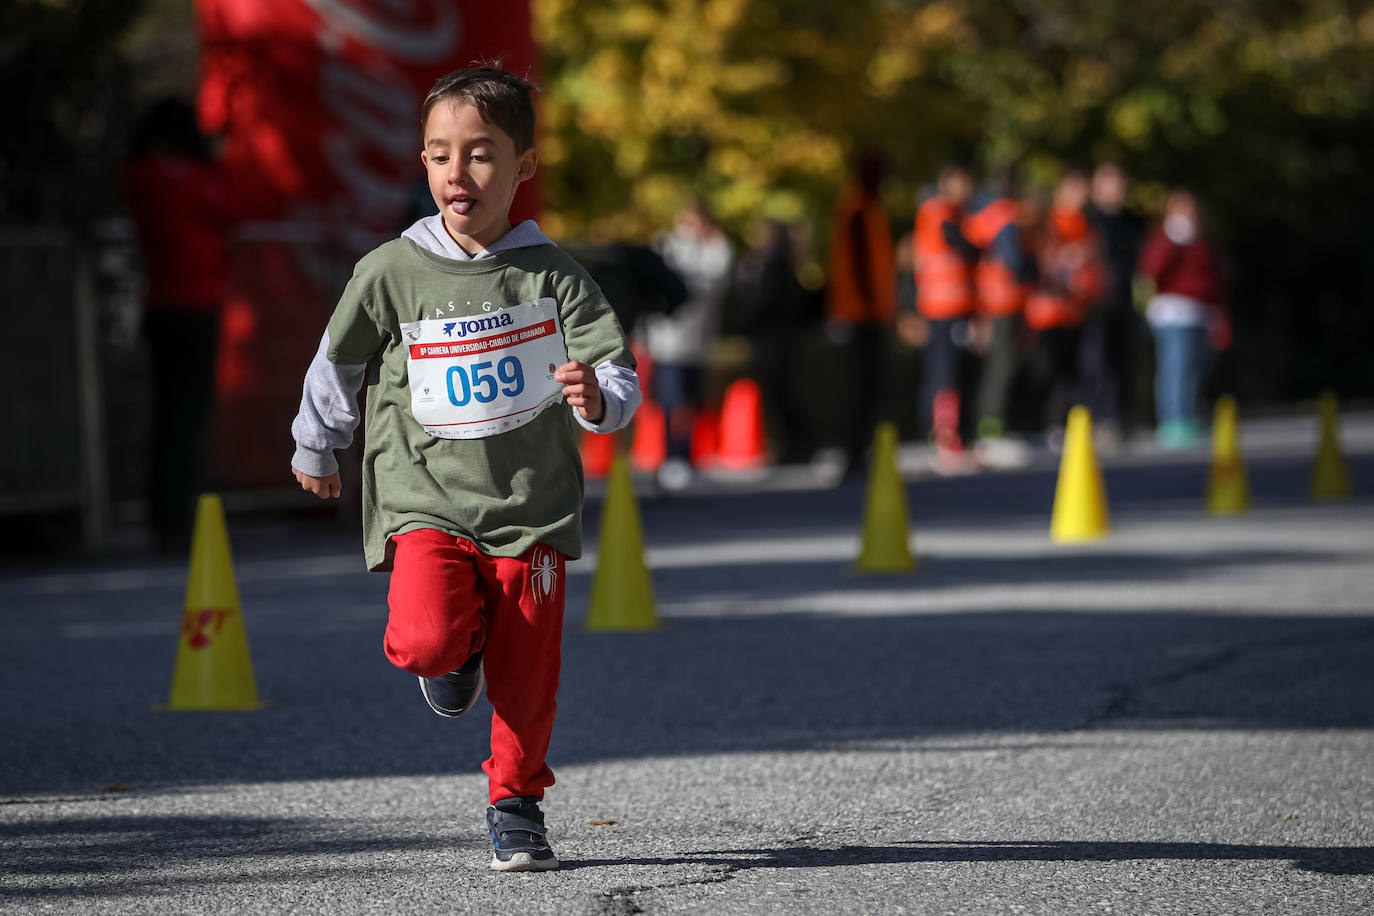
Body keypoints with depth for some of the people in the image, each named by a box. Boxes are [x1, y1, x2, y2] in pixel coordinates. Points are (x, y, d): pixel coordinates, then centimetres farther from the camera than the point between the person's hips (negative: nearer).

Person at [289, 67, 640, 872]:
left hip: (531, 509, 1)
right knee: (425, 639, -23)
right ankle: (461, 645, 13)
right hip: (425, 501, -1)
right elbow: (338, 363, 13)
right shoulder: (392, 273, -3)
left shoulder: (552, 275, -3)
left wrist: (598, 397, -29)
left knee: (527, 681, 0)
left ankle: (516, 806, 22)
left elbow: (619, 376, -5)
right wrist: (316, 451, 24)